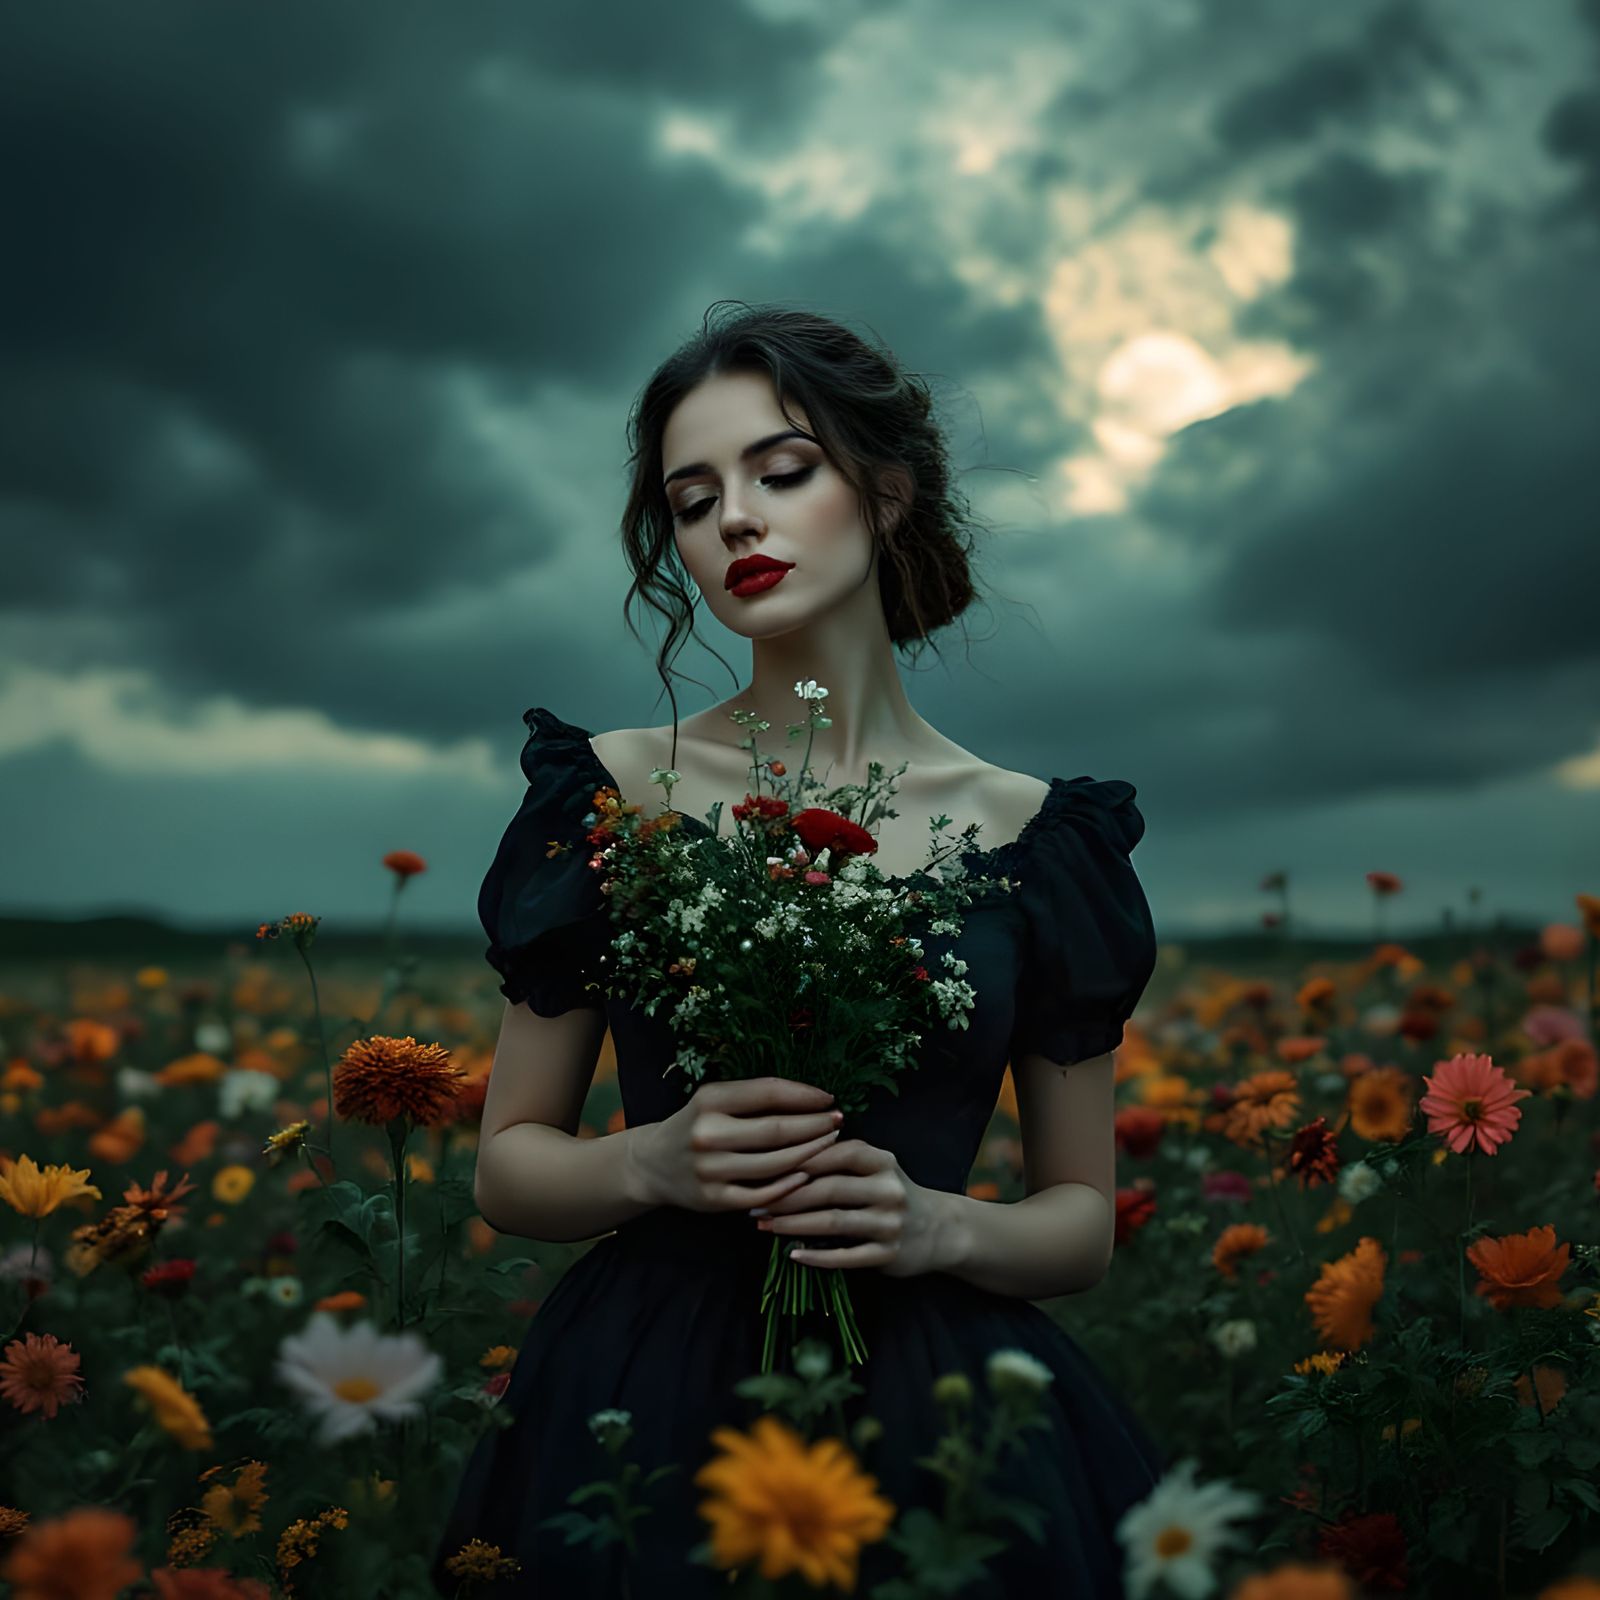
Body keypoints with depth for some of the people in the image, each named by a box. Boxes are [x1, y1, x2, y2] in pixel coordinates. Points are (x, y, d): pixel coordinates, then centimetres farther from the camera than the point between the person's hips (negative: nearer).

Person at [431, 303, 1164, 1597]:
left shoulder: (1035, 836, 0)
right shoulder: (610, 795, 0)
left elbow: (1085, 1222, 7)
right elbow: (509, 1164, 5)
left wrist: (943, 1225, -14)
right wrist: (654, 1161, -15)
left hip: (934, 1409, 1)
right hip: (652, 1403, 0)